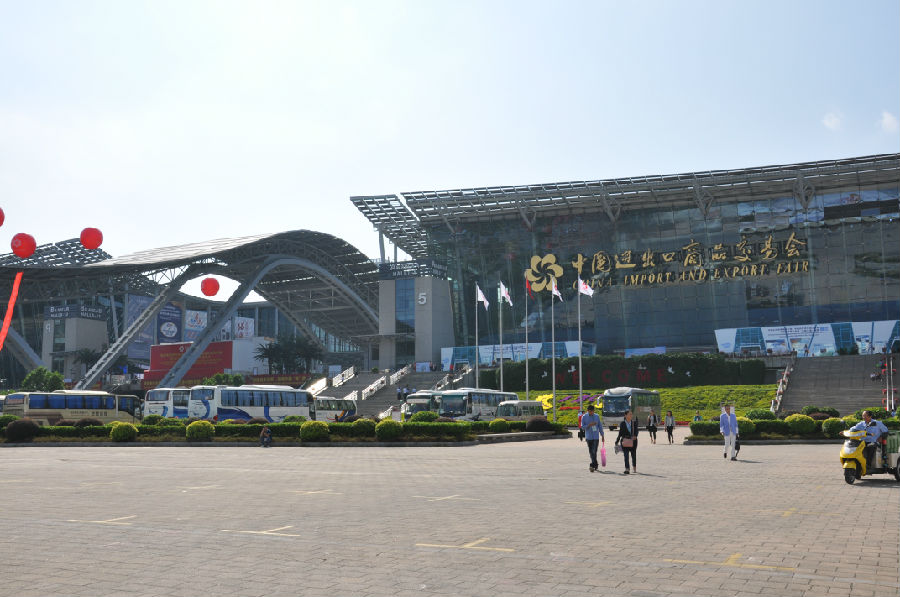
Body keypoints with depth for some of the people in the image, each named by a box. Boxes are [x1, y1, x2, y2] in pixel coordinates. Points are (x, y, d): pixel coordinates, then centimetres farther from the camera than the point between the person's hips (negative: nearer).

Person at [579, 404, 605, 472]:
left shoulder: (596, 416, 5)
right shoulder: (584, 417, 0)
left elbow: (600, 426, 11)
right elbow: (582, 426, -3)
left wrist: (602, 435, 12)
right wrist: (589, 425, -18)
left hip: (596, 437, -1)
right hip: (589, 437, 1)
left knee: (594, 452, -12)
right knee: (591, 452, 7)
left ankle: (592, 466, -17)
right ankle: (595, 465, 21)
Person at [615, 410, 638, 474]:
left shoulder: (634, 422, 4)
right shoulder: (622, 423, 1)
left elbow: (636, 431, -5)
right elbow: (620, 433, 7)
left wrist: (635, 436, -26)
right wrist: (617, 441, 7)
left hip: (633, 441, 1)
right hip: (625, 441, -1)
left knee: (633, 455, 12)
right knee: (626, 455, -10)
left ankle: (635, 469, 31)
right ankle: (627, 469, -12)